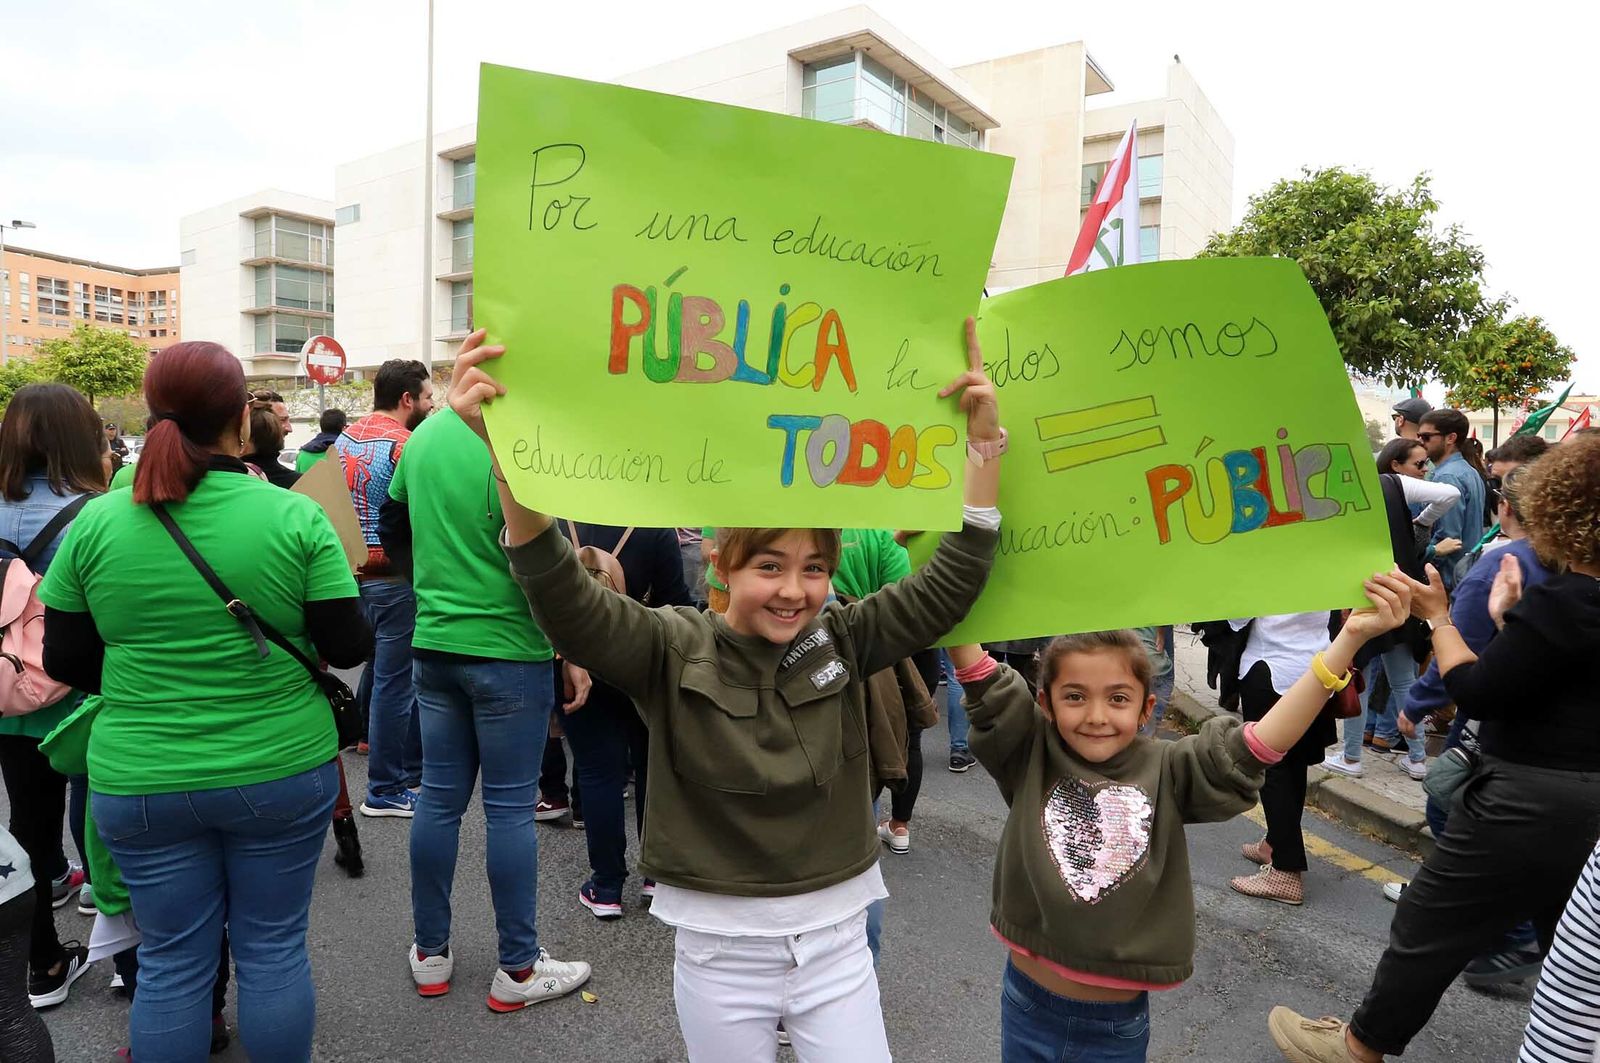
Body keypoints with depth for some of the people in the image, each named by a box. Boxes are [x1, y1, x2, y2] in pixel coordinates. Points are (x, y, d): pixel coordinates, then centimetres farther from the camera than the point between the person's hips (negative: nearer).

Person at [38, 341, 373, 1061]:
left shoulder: (96, 523, -6)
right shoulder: (295, 517, -13)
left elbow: (65, 662, 2)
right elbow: (348, 648, -10)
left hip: (140, 780, 2)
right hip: (281, 771, -2)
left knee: (171, 962, 16)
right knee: (274, 950, 14)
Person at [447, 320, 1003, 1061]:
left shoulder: (842, 640, -6)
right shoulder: (672, 651, -14)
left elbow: (952, 581, -10)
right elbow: (560, 592, -27)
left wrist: (984, 442, -19)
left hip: (837, 942, 2)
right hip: (720, 952, -1)